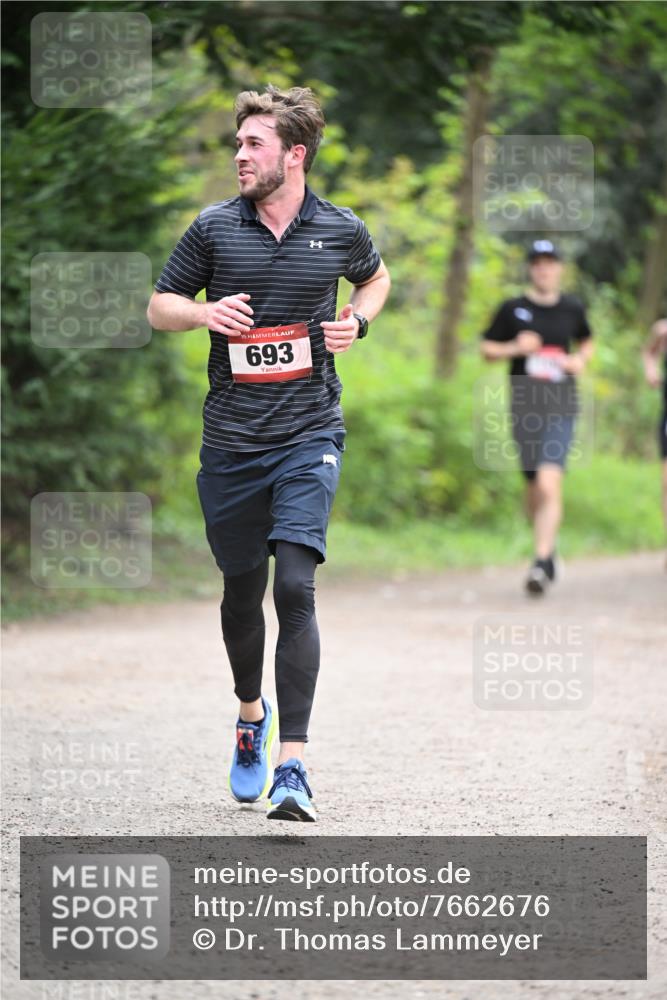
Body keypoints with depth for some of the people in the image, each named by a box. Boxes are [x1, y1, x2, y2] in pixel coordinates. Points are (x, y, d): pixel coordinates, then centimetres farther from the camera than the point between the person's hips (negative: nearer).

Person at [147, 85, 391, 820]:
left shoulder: (341, 231, 2)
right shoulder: (214, 229, 2)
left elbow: (375, 277, 24)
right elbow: (159, 307, 11)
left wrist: (357, 321, 4)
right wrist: (204, 312, -10)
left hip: (309, 435, -2)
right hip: (231, 441, 2)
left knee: (295, 586, -16)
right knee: (242, 591, 12)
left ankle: (292, 767, -18)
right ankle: (251, 714, 42)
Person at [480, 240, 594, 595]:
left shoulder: (572, 309, 7)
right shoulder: (512, 309, 2)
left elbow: (586, 342, 25)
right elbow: (486, 349, 7)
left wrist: (581, 360, 4)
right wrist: (515, 348, -11)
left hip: (561, 408, -1)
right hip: (524, 407, 1)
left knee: (550, 483, -18)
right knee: (534, 486, 10)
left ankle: (542, 563, -21)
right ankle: (548, 545, 35)